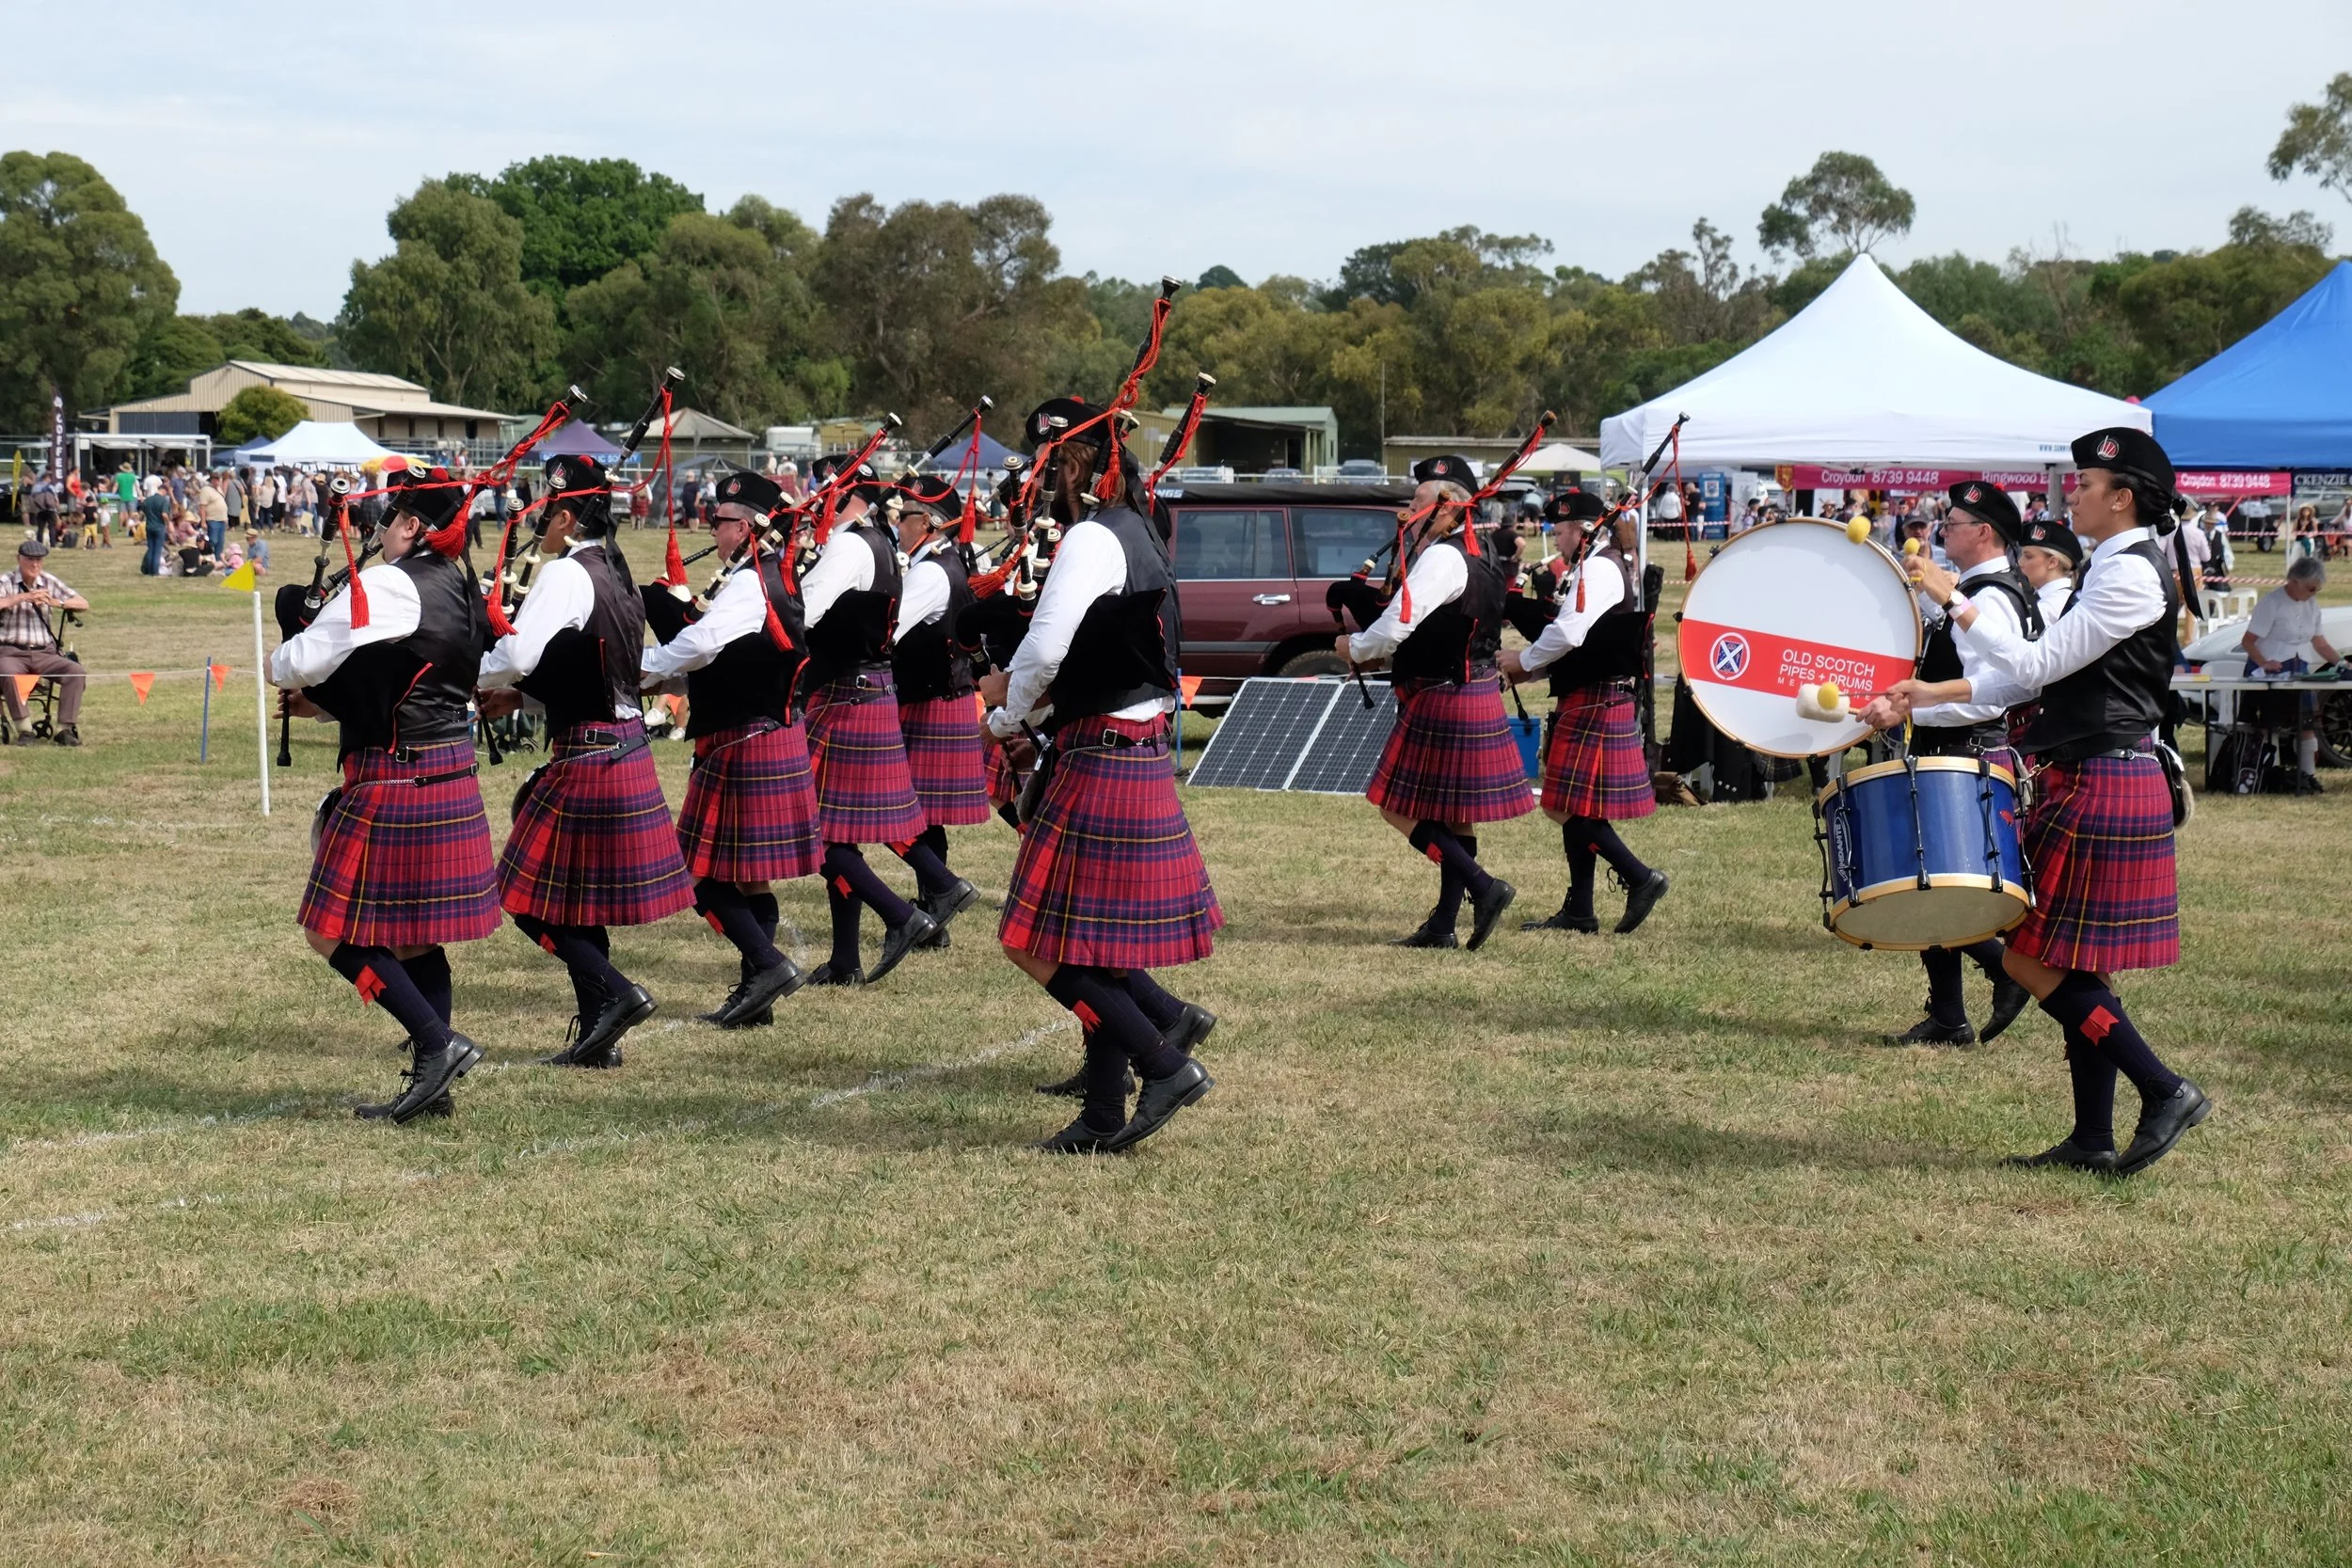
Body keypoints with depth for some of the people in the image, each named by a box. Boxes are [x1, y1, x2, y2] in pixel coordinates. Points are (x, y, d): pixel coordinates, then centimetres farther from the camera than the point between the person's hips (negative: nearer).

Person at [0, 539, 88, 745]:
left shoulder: (50, 583, 12)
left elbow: (83, 604, 5)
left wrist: (55, 602, -11)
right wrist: (24, 597, -23)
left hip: (45, 653, 3)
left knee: (76, 672, -23)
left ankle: (65, 728, -23)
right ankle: (24, 729, -34)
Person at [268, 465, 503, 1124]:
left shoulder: (383, 586, -16)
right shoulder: (462, 592, 11)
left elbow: (300, 662, -15)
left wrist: (280, 666, 8)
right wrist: (329, 701, 16)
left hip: (394, 781, -9)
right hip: (452, 773, 9)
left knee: (339, 932, -1)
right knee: (417, 935, 14)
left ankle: (438, 1043, -8)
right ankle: (431, 1082, 15)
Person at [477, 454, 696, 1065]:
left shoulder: (565, 575, -16)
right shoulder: (614, 573, 12)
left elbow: (517, 655, -27)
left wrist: (466, 679, -8)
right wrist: (520, 694, 10)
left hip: (586, 755, -9)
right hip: (625, 746, 9)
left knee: (534, 898, -1)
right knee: (580, 895, 14)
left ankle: (614, 991, -9)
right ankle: (598, 1035, 16)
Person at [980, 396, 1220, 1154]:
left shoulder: (1091, 539, -16)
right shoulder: (1133, 531, 15)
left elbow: (1045, 647, -22)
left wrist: (1009, 721, -4)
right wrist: (1021, 688, 8)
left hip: (1101, 760, -10)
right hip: (1139, 751, 10)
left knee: (1041, 942, -5)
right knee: (1095, 939, 14)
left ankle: (1168, 1064, -3)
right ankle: (1105, 1113, 16)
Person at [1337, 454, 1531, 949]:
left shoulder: (1441, 558, -17)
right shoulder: (1474, 559, 14)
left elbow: (1395, 627, -23)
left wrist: (1354, 648, -6)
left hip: (1442, 701, -10)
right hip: (1476, 698, 10)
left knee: (1400, 806, -4)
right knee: (1453, 812, 12)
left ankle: (1484, 887, -10)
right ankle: (1443, 925, 16)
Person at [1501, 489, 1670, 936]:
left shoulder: (1598, 568, -16)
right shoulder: (1614, 564, 18)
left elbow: (1568, 632, -24)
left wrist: (1524, 661, -9)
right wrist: (1532, 662, 9)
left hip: (1592, 703, -11)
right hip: (1596, 700, 11)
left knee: (1574, 805, -8)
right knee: (1573, 806, 11)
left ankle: (1641, 878, -6)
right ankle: (1578, 911, 14)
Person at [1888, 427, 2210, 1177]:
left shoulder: (2130, 574, -16)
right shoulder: (2111, 567, 16)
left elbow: (2037, 664, -19)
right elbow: (2047, 674, 19)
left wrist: (1953, 601, -16)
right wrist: (1936, 694, 14)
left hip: (2102, 789, -10)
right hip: (2091, 784, 10)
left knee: (2032, 957, -8)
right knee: (2071, 965, 11)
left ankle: (2165, 1091, -3)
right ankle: (2093, 1139, 16)